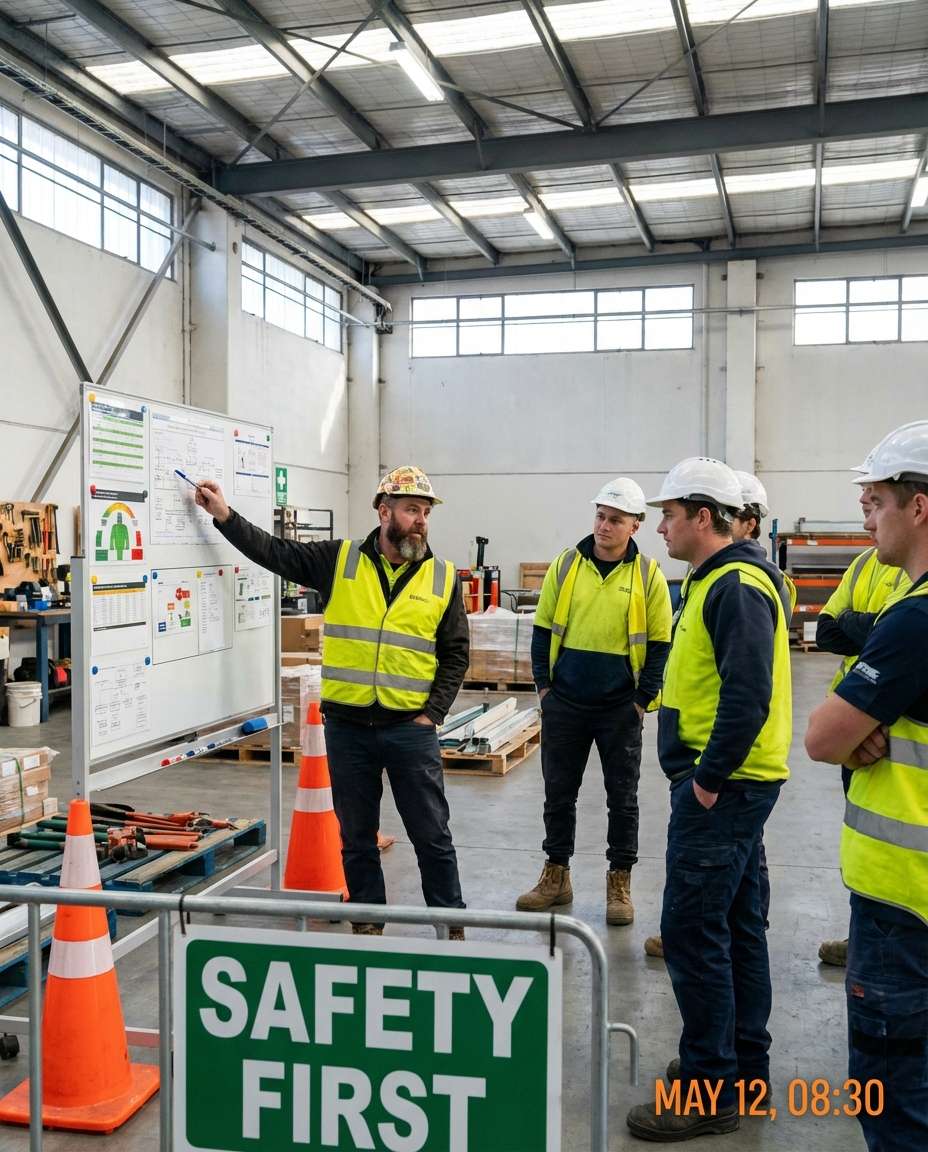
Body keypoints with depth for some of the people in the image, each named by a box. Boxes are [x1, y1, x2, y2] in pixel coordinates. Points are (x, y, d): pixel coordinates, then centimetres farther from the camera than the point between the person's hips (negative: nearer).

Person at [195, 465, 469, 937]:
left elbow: (455, 654, 4)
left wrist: (433, 713, -4)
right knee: (356, 837, 13)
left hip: (411, 729, 0)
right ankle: (368, 922, 28)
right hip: (347, 727, 1)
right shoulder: (338, 560, 2)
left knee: (432, 835, 7)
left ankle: (451, 924, 22)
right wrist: (224, 516, -5)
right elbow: (275, 552, 3)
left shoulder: (442, 577, 2)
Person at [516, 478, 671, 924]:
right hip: (565, 704, 2)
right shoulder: (566, 565, 1)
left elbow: (660, 643, -1)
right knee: (559, 791, 11)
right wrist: (543, 685, 1)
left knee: (622, 797, 9)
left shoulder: (647, 574, -3)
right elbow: (543, 629, 6)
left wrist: (643, 699, -5)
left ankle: (620, 882, 23)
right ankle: (556, 875, 26)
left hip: (621, 708, -2)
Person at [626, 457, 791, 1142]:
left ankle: (710, 1091, 6)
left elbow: (748, 696, -26)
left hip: (723, 787, -11)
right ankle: (746, 1064, 30)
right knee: (737, 924, 17)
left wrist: (708, 778, -19)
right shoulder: (719, 579, 14)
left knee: (693, 930, -5)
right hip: (731, 784, 11)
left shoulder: (736, 586, -18)